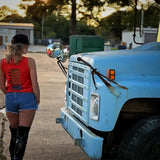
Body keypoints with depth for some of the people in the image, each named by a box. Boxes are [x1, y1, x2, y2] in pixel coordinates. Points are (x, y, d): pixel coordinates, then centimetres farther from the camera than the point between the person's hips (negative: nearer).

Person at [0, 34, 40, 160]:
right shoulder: (29, 62, -9)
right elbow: (34, 84, -9)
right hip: (27, 98, -4)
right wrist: (38, 99, 4)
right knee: (23, 134, 1)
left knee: (14, 132, 20)